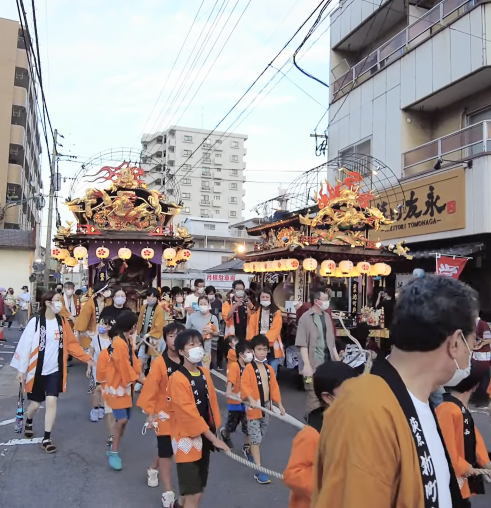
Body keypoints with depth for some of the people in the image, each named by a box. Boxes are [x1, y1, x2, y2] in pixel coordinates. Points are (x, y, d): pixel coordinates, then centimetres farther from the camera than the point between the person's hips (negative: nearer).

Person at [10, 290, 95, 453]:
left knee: (52, 402, -5)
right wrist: (21, 369, -8)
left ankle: (46, 439, 9)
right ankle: (28, 422, 45)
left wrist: (87, 358, -1)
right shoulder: (35, 322, -13)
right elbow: (25, 346, -10)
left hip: (55, 370, 2)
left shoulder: (62, 322, -1)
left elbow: (71, 343, 4)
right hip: (37, 370, -2)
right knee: (36, 403, 10)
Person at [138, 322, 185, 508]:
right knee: (166, 452, 4)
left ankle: (153, 469, 50)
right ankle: (168, 493, 16)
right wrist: (150, 412, -17)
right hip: (164, 414, -4)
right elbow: (150, 389, -16)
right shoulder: (159, 363, -18)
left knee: (168, 449, 21)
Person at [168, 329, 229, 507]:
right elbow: (189, 413, -21)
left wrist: (214, 432, 7)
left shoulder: (205, 373, 4)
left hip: (204, 438, 7)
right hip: (188, 440, -7)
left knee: (198, 491, 17)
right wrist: (213, 438, -19)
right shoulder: (178, 379, -20)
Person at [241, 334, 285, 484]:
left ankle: (252, 455, 40)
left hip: (266, 407, 6)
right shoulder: (249, 368, -13)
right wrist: (251, 400, -34)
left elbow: (274, 386, 11)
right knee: (256, 439, -4)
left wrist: (279, 403, 9)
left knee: (260, 437, 19)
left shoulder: (269, 369, 7)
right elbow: (244, 385, -22)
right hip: (254, 408, -6)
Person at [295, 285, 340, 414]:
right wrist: (307, 365, -21)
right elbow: (303, 344, -14)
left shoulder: (327, 316, 10)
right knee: (314, 398, -2)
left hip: (328, 363, 7)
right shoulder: (305, 318, -9)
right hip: (314, 365, -6)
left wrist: (338, 361, 15)